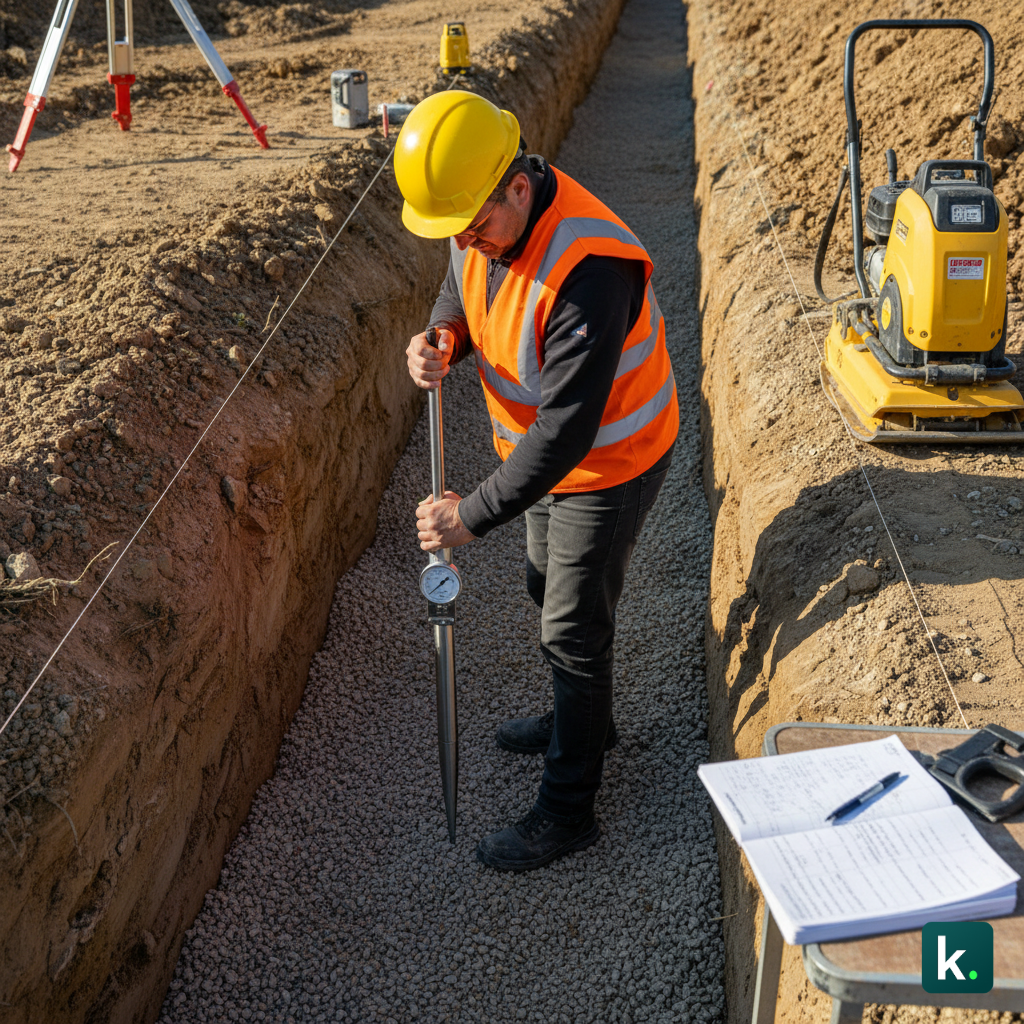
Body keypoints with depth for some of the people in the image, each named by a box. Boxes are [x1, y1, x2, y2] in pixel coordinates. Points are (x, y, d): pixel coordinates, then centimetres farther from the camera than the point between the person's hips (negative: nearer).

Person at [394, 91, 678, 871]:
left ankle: (568, 810, 21)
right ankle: (585, 719, 51)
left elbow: (567, 430, -36)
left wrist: (474, 515, -30)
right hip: (543, 445, 9)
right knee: (548, 586, 25)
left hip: (611, 462, -9)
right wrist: (443, 338, -15)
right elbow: (462, 289, 9)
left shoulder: (588, 269, -38)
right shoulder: (486, 215, -11)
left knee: (573, 627, 2)